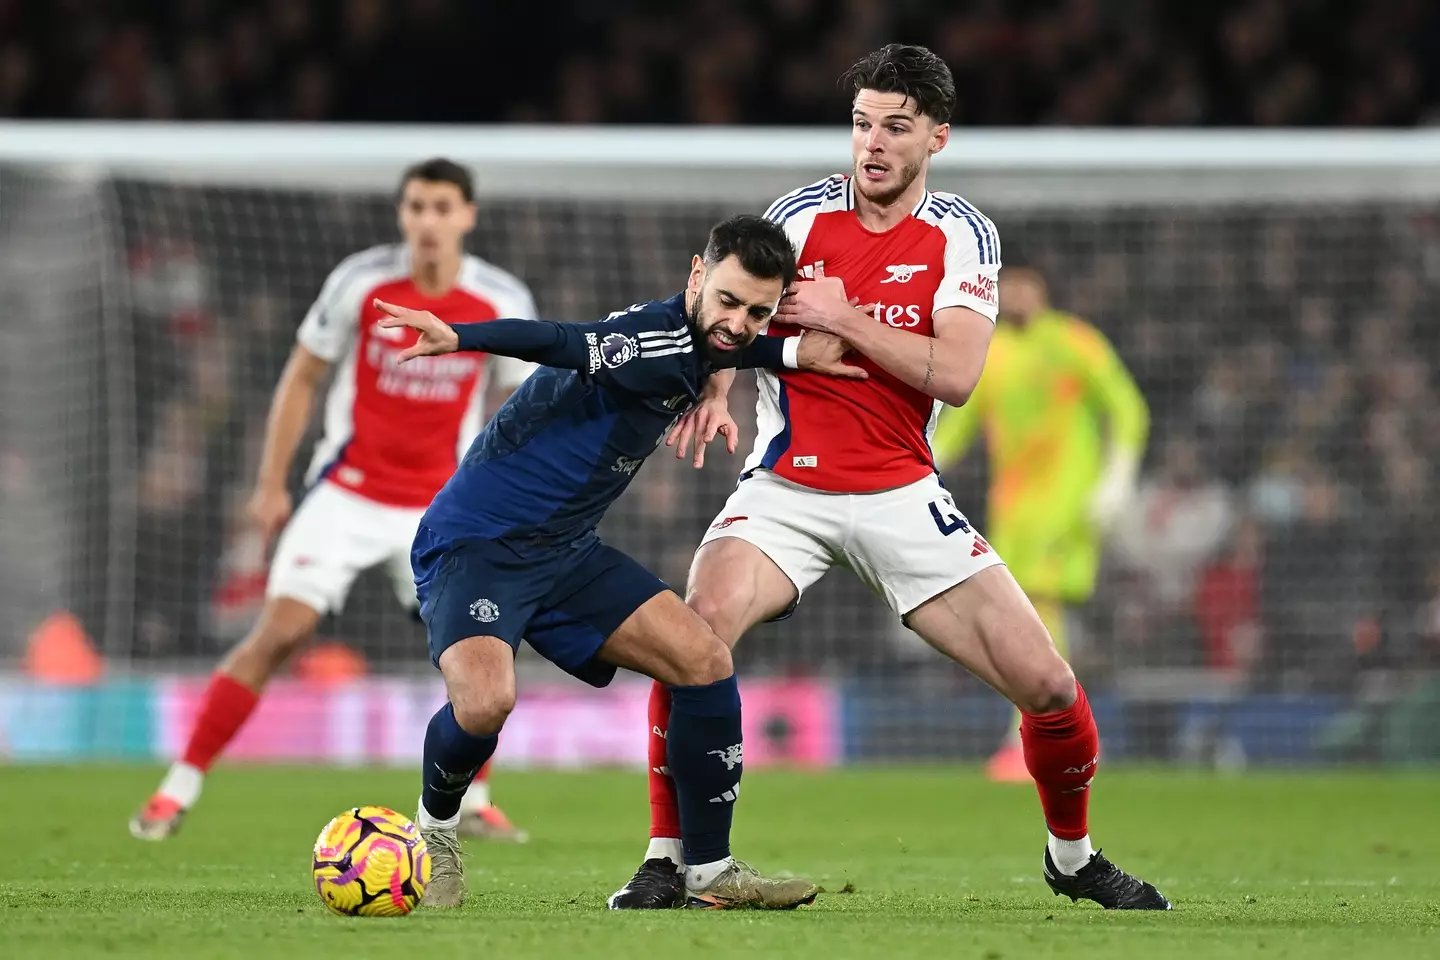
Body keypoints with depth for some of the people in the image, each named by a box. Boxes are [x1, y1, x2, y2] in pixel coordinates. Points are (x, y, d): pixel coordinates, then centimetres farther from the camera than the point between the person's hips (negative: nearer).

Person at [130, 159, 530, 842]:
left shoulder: (501, 303, -6)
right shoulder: (361, 282, -10)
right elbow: (302, 378, 1)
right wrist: (272, 484, 1)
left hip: (441, 504, 2)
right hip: (347, 495, -2)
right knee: (280, 631, -13)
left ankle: (471, 804, 13)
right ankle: (178, 791, -7)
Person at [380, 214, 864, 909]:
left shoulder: (693, 344, 7)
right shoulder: (661, 340, -22)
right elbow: (565, 343, -38)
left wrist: (788, 352, 18)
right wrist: (459, 338, -53)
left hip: (565, 552, 9)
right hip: (475, 540, -9)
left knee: (705, 662, -3)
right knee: (485, 701, -32)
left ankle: (709, 873, 7)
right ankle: (435, 828, 1)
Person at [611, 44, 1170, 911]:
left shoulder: (961, 236, 0)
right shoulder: (801, 215, -1)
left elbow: (956, 375, -12)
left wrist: (844, 317, -18)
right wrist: (714, 391, -21)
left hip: (902, 496, 1)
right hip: (786, 487, -1)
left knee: (1047, 684, -6)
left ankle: (1073, 855, 23)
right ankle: (666, 862, -16)